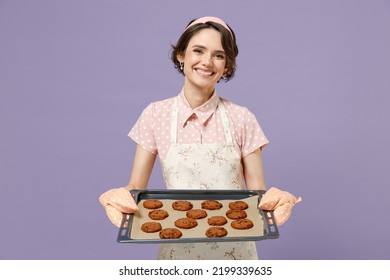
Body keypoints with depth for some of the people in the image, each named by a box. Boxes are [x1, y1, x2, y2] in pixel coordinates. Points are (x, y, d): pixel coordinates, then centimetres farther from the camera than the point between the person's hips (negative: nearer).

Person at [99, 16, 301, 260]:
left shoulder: (242, 119, -7)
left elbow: (257, 190, -5)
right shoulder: (155, 115, -6)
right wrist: (120, 195, -24)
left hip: (233, 248, 0)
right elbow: (136, 187, -4)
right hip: (177, 247, 0)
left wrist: (274, 198, -25)